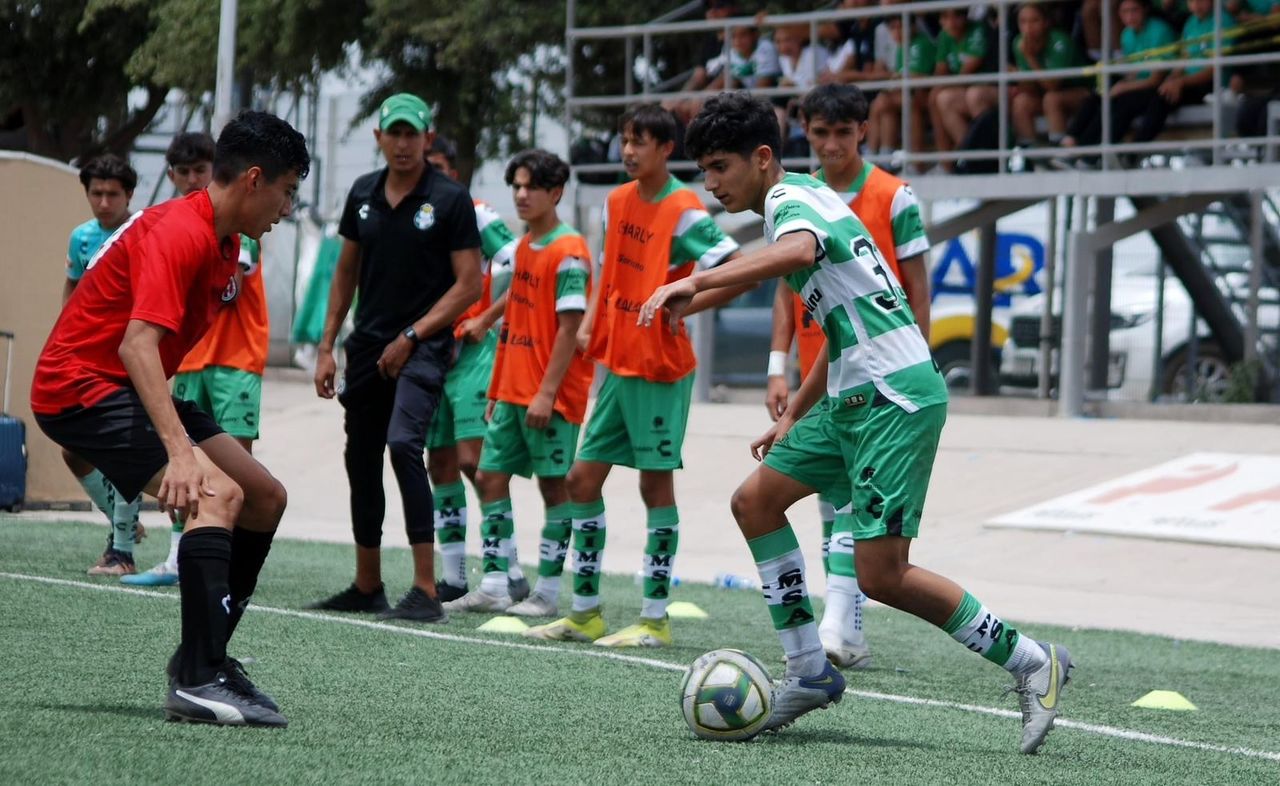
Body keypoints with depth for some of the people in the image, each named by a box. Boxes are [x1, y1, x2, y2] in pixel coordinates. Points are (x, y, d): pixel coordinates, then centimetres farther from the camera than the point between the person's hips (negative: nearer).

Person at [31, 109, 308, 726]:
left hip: (128, 389, 10)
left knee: (265, 498, 8)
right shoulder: (179, 232, -20)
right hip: (82, 385, -10)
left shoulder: (225, 244, 10)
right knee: (217, 493, -26)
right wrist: (179, 449, -40)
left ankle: (202, 659, 14)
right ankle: (198, 680, -30)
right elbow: (138, 344, -32)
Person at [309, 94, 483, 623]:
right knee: (361, 460, 11)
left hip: (423, 347, -6)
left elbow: (469, 285, -7)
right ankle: (367, 587, 25)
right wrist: (326, 346, 11)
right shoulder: (363, 194, 9)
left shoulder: (450, 200, -7)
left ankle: (426, 592, -24)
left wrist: (412, 336, -12)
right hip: (368, 345, 6)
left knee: (403, 444, -24)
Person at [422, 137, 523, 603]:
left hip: (472, 354, -6)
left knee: (473, 459, -14)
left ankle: (510, 572, -11)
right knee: (440, 465, 7)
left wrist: (484, 321, -12)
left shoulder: (475, 216, -5)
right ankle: (452, 575, 13)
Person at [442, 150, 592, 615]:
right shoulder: (523, 248, 14)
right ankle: (495, 586, 7)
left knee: (554, 485, -1)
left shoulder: (569, 253, -12)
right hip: (512, 393, 9)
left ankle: (546, 591, 3)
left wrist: (546, 393, -21)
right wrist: (497, 392, 18)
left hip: (551, 397, -9)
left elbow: (569, 328, -17)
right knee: (490, 477, 5)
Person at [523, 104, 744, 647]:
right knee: (582, 479, 7)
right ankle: (585, 611, 15)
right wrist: (590, 324, 9)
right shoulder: (617, 201, 10)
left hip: (660, 367, -8)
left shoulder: (684, 211, -13)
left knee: (656, 483, -3)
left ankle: (655, 618, 3)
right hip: (615, 362, 8)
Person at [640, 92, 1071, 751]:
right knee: (754, 503, 10)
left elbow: (797, 251, -37)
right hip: (855, 398, 10)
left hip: (895, 398, -10)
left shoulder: (792, 199, -9)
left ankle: (1029, 662, -1)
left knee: (881, 575, -12)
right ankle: (810, 671, 14)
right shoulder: (802, 203, 20)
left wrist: (695, 282, -42)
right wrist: (792, 416, 29)